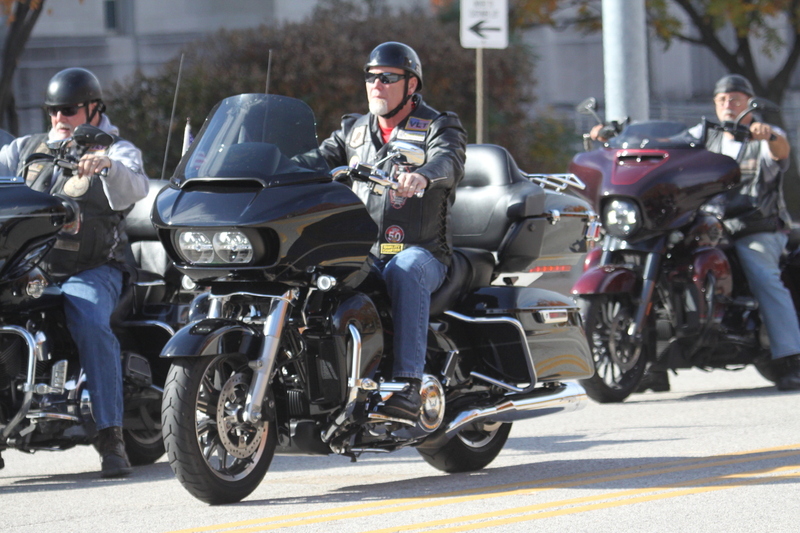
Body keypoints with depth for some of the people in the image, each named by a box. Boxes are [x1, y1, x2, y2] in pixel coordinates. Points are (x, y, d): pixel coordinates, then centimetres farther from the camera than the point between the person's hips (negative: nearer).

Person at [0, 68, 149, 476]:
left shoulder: (117, 151, 8)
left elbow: (133, 189, -12)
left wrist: (107, 166, -34)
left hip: (90, 270, -4)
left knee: (92, 325, -32)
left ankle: (111, 437, -32)